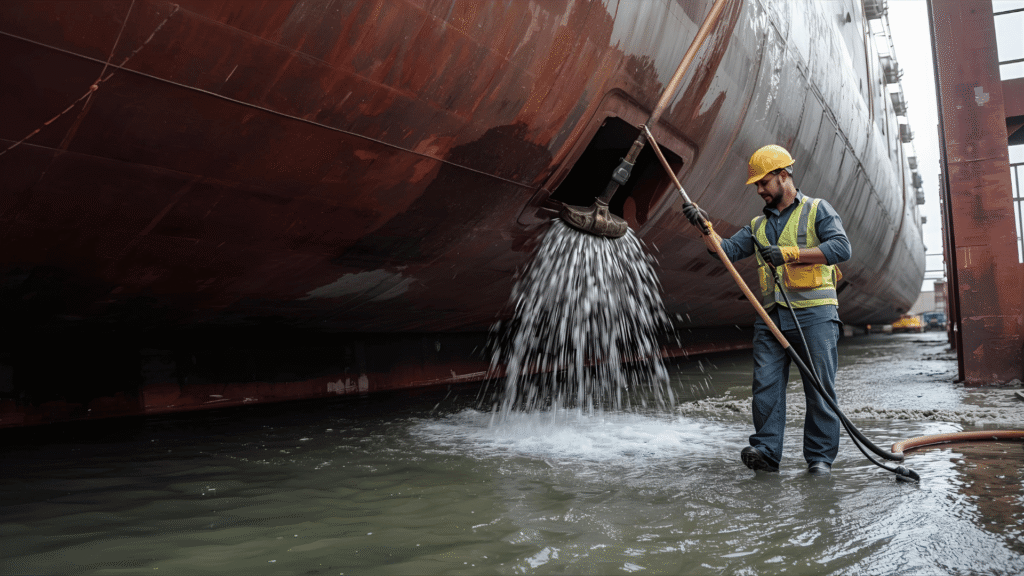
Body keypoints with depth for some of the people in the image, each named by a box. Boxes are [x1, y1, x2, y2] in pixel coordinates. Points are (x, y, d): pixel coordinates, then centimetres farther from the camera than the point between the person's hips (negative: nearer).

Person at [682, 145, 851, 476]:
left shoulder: (817, 210, 6)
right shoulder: (758, 225, 21)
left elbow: (841, 247, -9)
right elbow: (728, 250, 9)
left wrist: (789, 253, -16)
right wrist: (704, 227, -7)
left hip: (814, 314, -4)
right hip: (771, 317, 5)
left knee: (820, 389, -1)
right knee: (766, 385, -4)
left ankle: (820, 457, 6)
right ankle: (766, 450, -1)